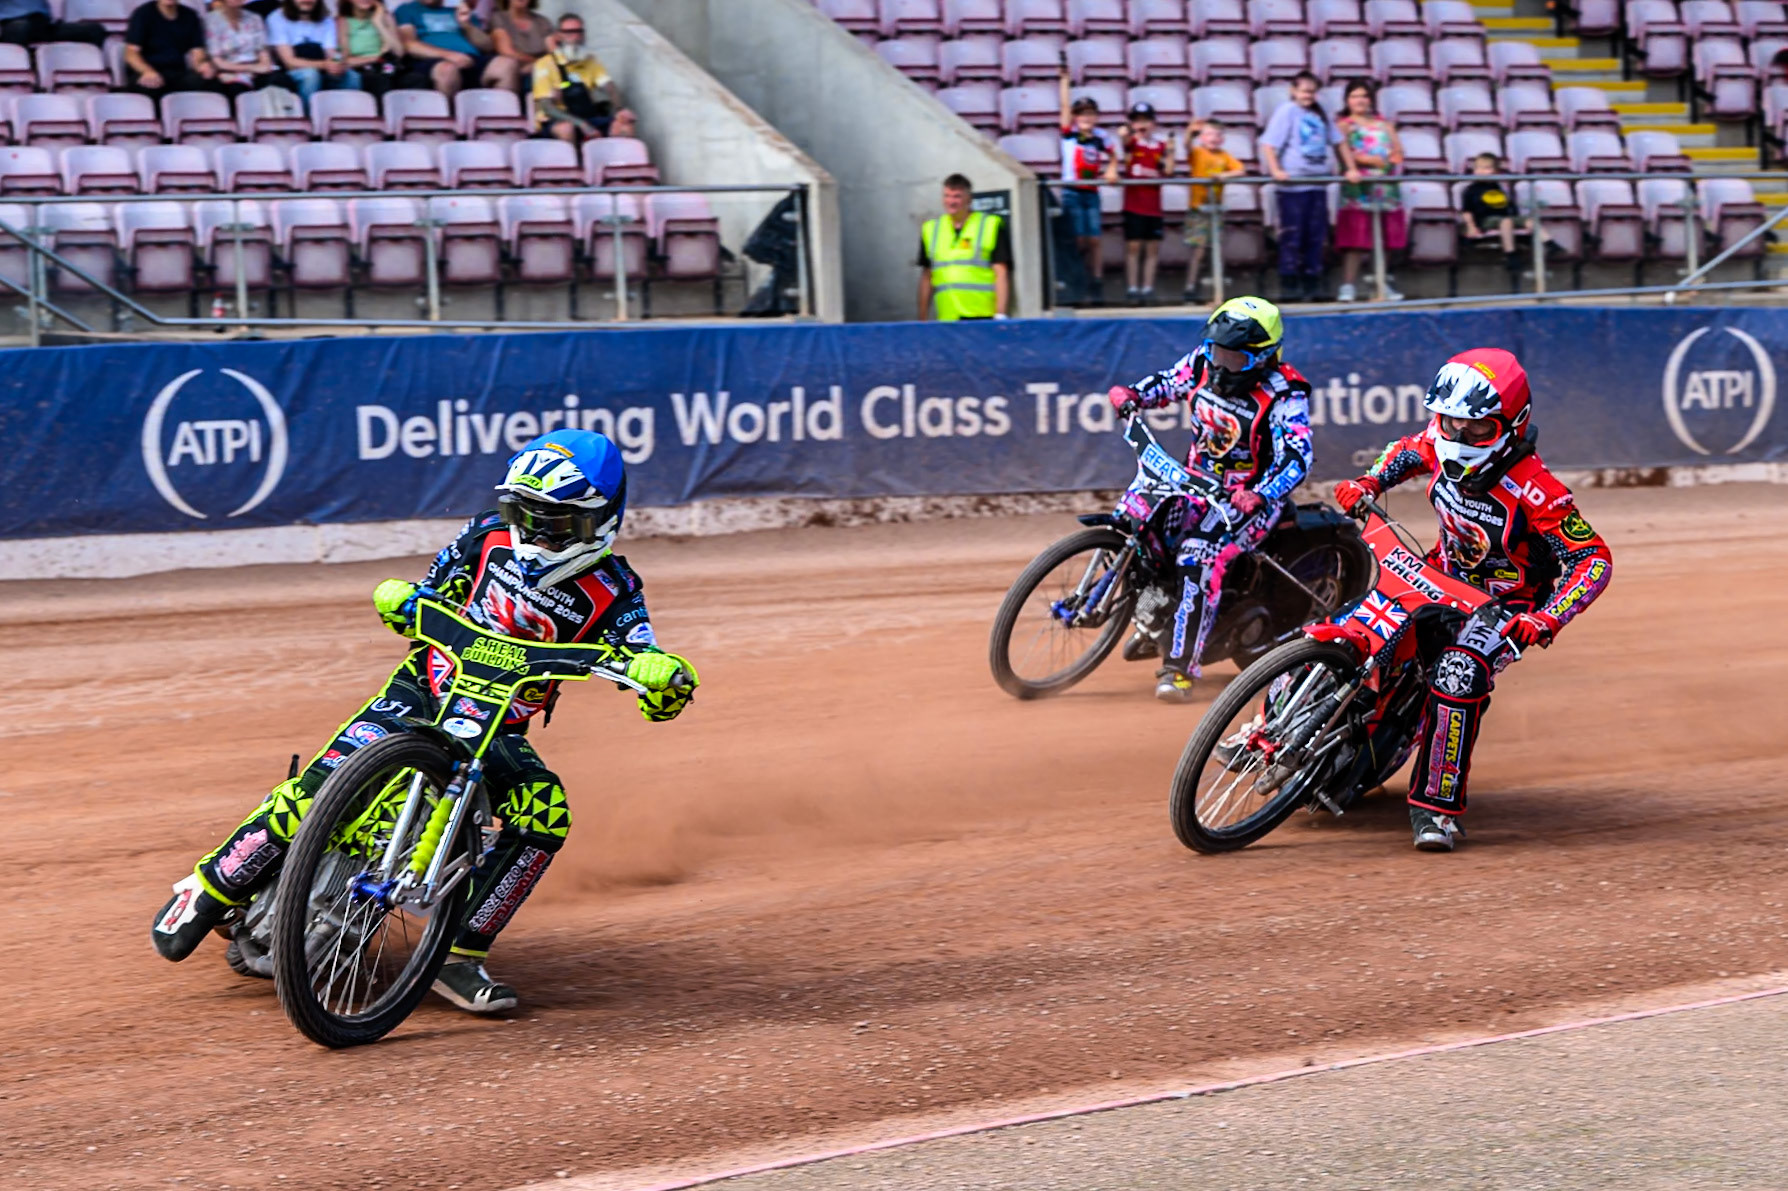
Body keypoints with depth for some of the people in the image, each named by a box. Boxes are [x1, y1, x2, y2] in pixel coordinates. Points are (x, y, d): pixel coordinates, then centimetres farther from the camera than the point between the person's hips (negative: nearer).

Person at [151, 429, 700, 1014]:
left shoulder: (610, 590, -8)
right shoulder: (489, 535, -1)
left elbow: (644, 655, -18)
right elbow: (433, 591, 12)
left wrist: (665, 676, -42)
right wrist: (402, 598, -11)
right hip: (420, 694, 0)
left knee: (545, 817, -26)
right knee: (324, 783, -20)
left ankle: (461, 954, -19)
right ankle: (209, 891, -6)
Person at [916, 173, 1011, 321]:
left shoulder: (992, 226, 3)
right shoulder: (930, 229, 16)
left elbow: (1001, 274, -1)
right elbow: (927, 277, 20)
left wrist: (1000, 315, -9)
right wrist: (922, 320, 16)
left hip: (982, 319, -4)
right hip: (946, 322, 4)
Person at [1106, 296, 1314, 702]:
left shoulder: (1284, 394, -20)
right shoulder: (1203, 362, -2)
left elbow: (1297, 456, -28)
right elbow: (1167, 382, 16)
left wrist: (1259, 496, -44)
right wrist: (1133, 395, -7)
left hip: (1247, 498, -8)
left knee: (1199, 560, -29)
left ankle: (1180, 668, -28)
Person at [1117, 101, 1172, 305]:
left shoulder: (1161, 144, 7)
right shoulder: (1132, 142, -2)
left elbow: (1168, 171, 0)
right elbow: (1125, 141, -28)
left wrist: (1170, 152, -13)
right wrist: (1124, 134, -51)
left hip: (1153, 204, 3)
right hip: (1134, 203, -3)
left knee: (1153, 248, 4)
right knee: (1133, 246, -3)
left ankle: (1147, 289, 11)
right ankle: (1132, 289, -1)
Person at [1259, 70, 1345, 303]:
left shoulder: (1320, 114, 15)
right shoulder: (1287, 112, -3)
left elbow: (1338, 141, 23)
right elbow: (1268, 144, -10)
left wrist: (1351, 168, 16)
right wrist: (1276, 171, -23)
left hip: (1318, 183, 6)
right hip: (1294, 185, -6)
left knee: (1315, 236, 7)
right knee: (1292, 237, -4)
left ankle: (1312, 284, 12)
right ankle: (1289, 286, 0)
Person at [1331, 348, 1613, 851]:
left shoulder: (1534, 491, -29)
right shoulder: (1441, 445, -10)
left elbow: (1594, 559, -26)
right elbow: (1406, 452, 15)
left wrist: (1547, 620, -39)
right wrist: (1370, 481, -5)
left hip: (1503, 606, -7)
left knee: (1458, 676, -32)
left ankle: (1436, 806, -23)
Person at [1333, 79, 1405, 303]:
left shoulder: (1384, 125, 20)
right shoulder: (1344, 125, 7)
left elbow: (1398, 152, 13)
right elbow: (1344, 151, -7)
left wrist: (1393, 162, -10)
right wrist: (1372, 160, -16)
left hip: (1386, 186, 4)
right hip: (1359, 185, -4)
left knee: (1384, 238, 3)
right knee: (1355, 237, -12)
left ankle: (1382, 285, 9)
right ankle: (1348, 285, -13)